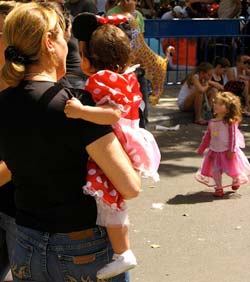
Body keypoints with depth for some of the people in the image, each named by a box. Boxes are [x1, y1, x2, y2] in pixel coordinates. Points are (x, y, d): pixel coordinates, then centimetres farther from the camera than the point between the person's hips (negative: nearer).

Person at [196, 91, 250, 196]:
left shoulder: (230, 122, -17)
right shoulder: (212, 122, 1)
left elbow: (233, 136, -16)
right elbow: (207, 136, 12)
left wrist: (232, 150, -18)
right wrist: (201, 148, 15)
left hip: (227, 151, -5)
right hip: (214, 151, 5)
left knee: (232, 169, 9)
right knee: (215, 170, 1)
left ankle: (235, 181, 40)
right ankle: (219, 188, 14)